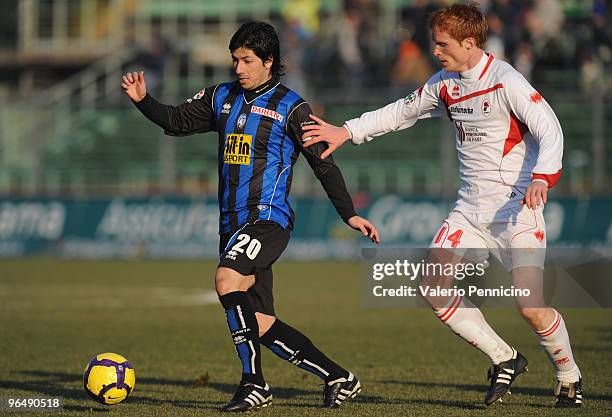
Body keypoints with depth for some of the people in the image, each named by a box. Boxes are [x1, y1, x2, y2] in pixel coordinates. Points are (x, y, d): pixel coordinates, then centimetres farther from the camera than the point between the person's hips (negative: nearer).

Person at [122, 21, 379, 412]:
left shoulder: (290, 107, -2)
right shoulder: (222, 98, 13)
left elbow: (323, 162, 0)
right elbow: (177, 120, 13)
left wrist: (349, 214, -1)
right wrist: (143, 100, -5)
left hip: (268, 218, -7)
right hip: (233, 223, 7)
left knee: (227, 280, -30)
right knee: (261, 324, 3)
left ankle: (254, 382, -21)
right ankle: (337, 378, 14)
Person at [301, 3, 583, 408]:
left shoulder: (506, 81, -14)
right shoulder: (445, 84, 9)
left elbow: (550, 129, -20)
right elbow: (403, 111, 24)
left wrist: (541, 178, -36)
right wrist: (347, 131, 19)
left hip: (516, 208, -7)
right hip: (471, 208, 7)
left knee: (531, 308, -15)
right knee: (433, 284, -8)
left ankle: (570, 377, 12)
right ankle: (505, 360, 5)